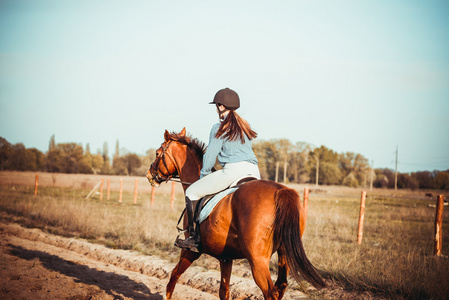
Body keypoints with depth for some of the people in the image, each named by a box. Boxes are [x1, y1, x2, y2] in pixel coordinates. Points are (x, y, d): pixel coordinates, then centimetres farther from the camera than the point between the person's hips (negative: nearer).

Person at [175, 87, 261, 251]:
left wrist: (203, 176, 18)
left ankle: (194, 237, 1)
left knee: (191, 192, 5)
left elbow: (210, 157, 1)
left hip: (233, 170, -7)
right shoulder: (246, 126, 21)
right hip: (254, 173, 7)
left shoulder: (219, 128, 1)